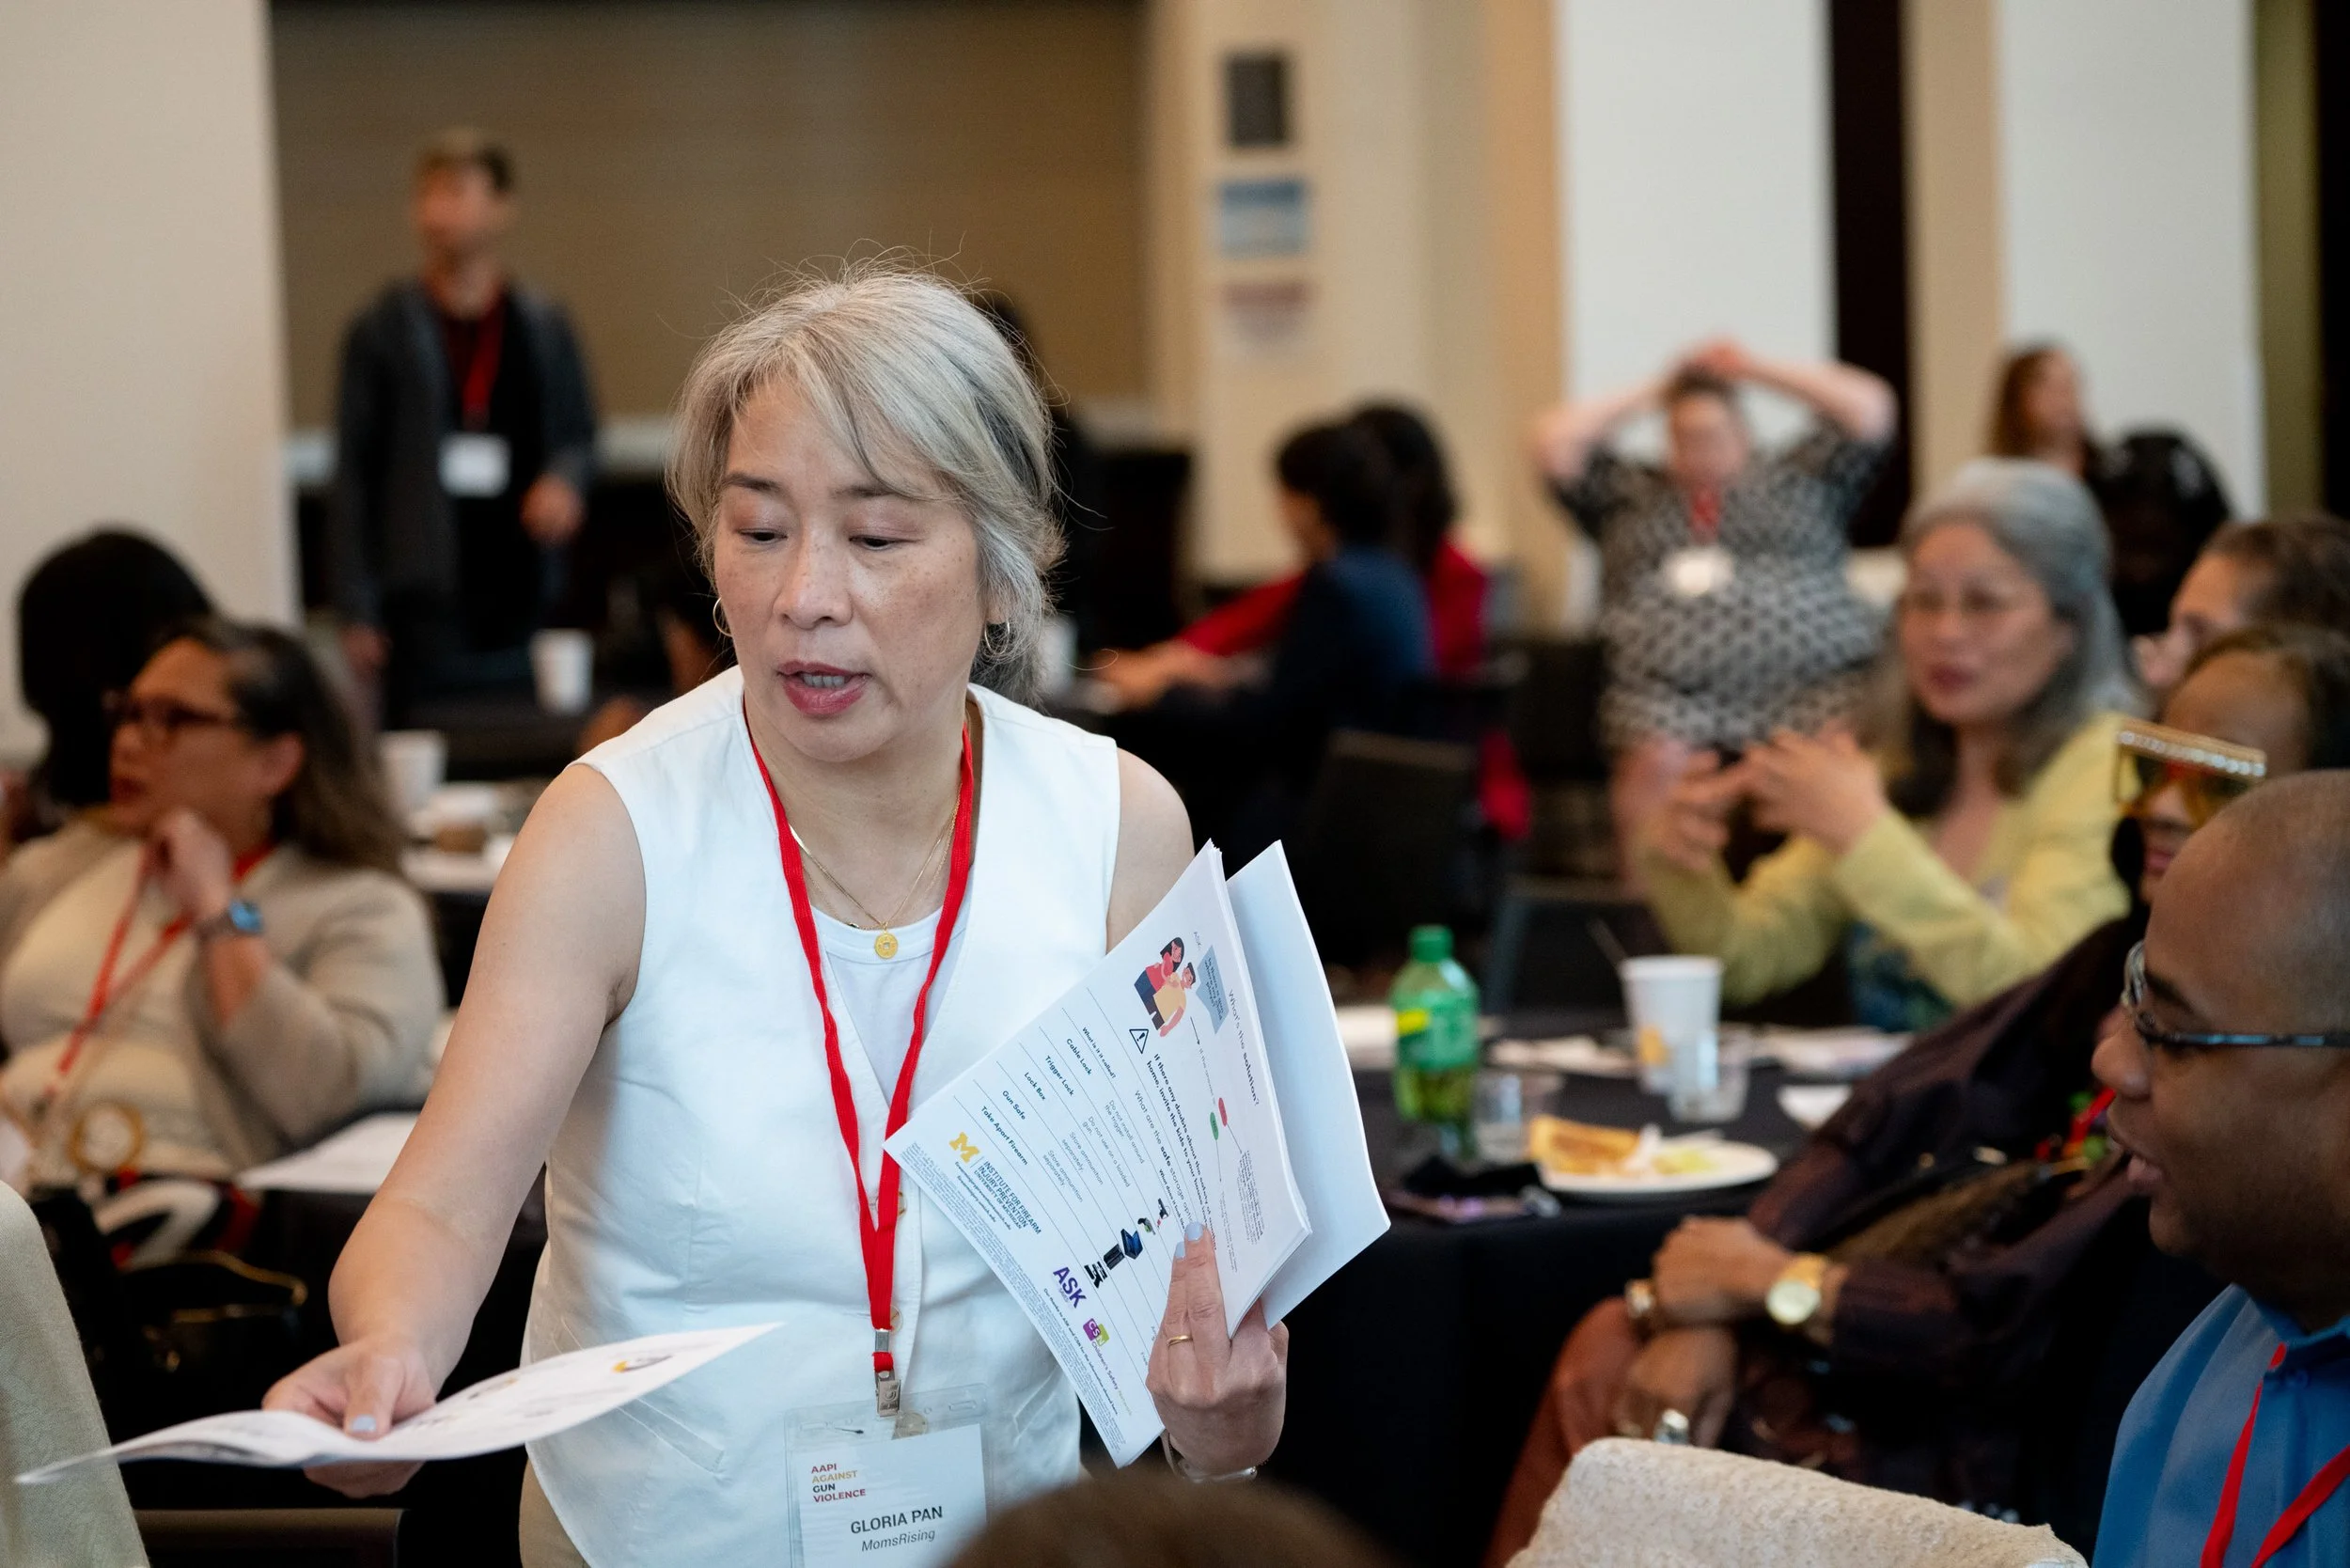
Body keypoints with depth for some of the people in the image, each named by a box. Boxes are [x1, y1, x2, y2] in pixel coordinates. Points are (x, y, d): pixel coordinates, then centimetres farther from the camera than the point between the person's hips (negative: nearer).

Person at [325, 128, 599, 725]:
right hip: (425, 604, -3)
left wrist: (564, 479, -6)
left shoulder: (543, 326, 10)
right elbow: (352, 474, 2)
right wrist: (357, 611, -3)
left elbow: (579, 433, 19)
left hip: (522, 595, 3)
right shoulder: (382, 332, 3)